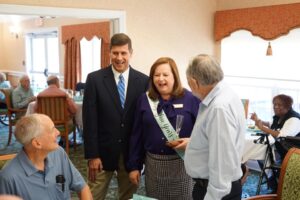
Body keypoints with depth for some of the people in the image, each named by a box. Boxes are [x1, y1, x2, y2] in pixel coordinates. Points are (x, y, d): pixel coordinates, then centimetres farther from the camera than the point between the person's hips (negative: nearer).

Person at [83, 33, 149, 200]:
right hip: (103, 151, -1)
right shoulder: (95, 79, -5)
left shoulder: (143, 81, -1)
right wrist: (92, 155, -9)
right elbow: (90, 121, -6)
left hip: (132, 152, 1)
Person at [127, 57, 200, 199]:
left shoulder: (191, 99, -5)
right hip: (153, 164, 3)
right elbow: (137, 135, 5)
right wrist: (134, 166, 4)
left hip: (183, 164, -2)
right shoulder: (145, 100, 3)